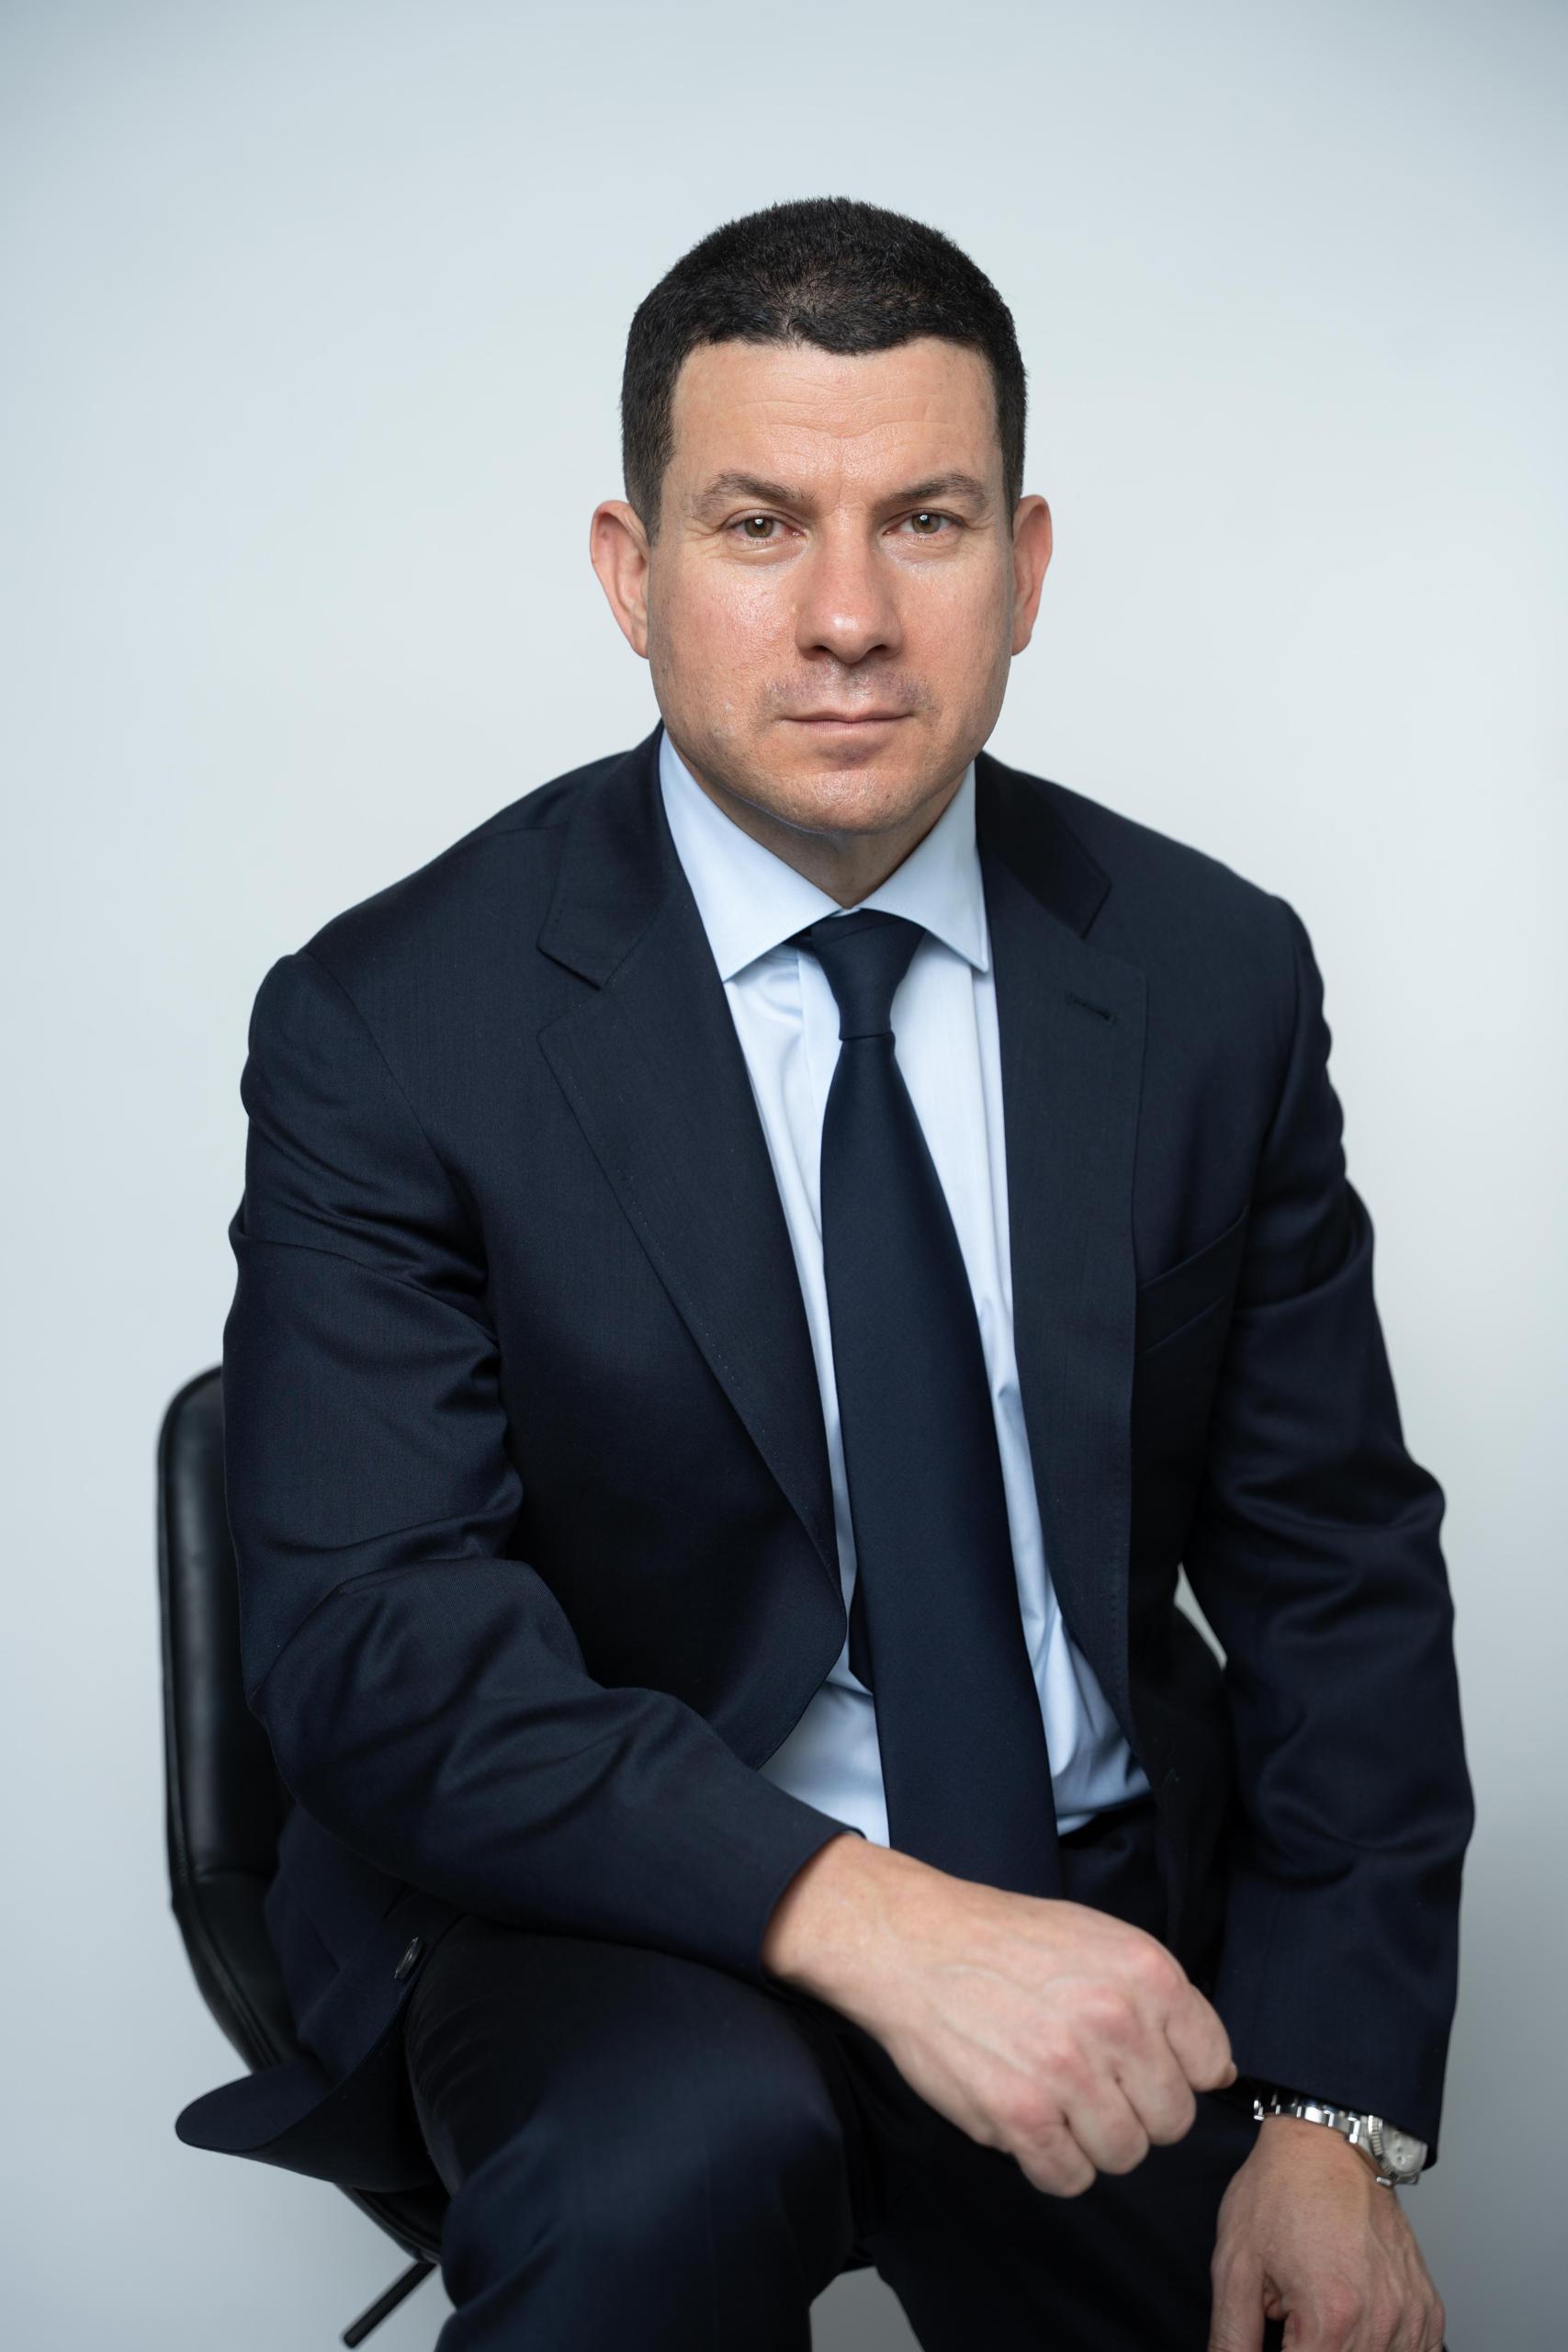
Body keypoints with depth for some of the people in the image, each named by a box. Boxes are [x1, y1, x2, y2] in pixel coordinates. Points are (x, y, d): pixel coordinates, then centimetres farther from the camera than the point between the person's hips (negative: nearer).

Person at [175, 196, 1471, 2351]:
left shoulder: (1217, 976, 0)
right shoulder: (392, 1029, -10)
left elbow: (1335, 1563, 3)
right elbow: (376, 1638, -17)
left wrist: (1337, 2111, -9)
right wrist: (863, 1914, -31)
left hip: (1118, 1907, 5)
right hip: (621, 1914, -4)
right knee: (674, 2159, -34)